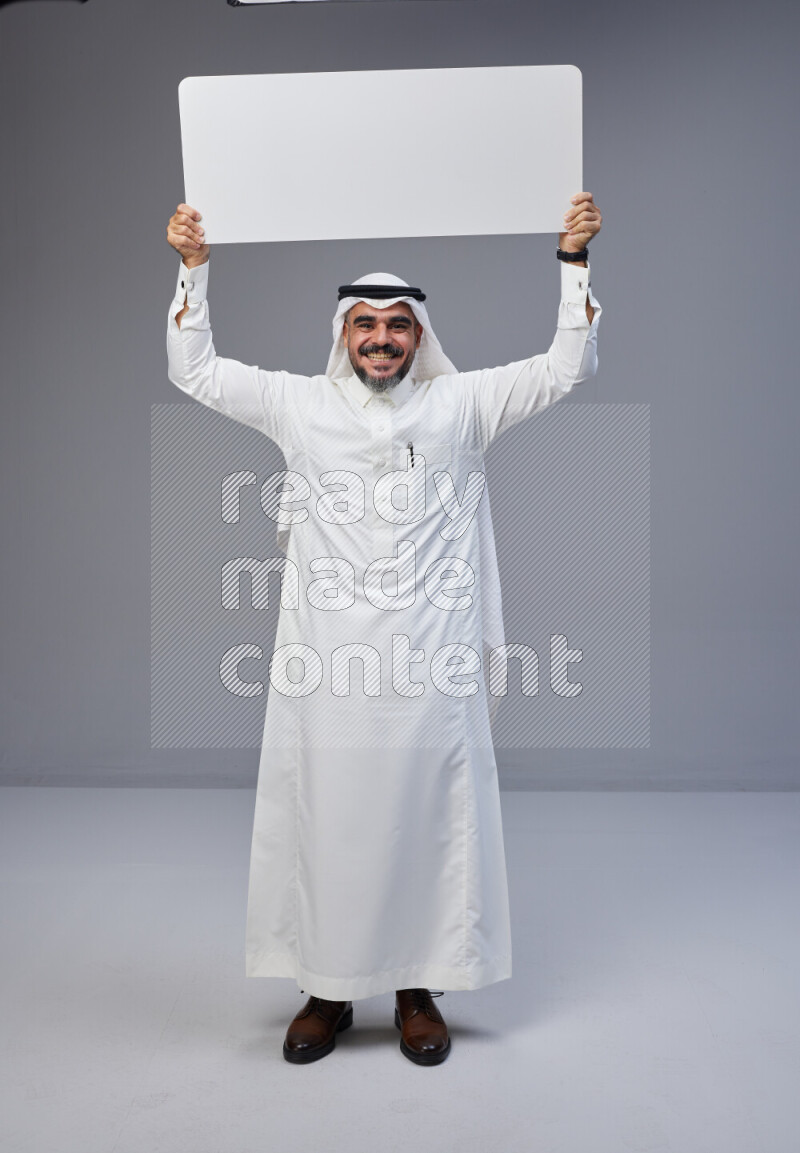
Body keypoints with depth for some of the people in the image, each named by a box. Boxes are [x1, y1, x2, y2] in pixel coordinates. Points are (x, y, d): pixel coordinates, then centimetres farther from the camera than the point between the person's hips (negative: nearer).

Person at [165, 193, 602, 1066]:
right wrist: (193, 267, 8)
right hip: (324, 664, 1)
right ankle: (327, 988, 24)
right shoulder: (299, 405, 9)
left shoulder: (461, 405, 8)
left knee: (428, 821, 6)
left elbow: (567, 366, 7)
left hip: (430, 664, 0)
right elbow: (194, 370, 14)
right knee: (323, 821, 7)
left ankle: (417, 988, 23)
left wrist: (574, 259, 0)